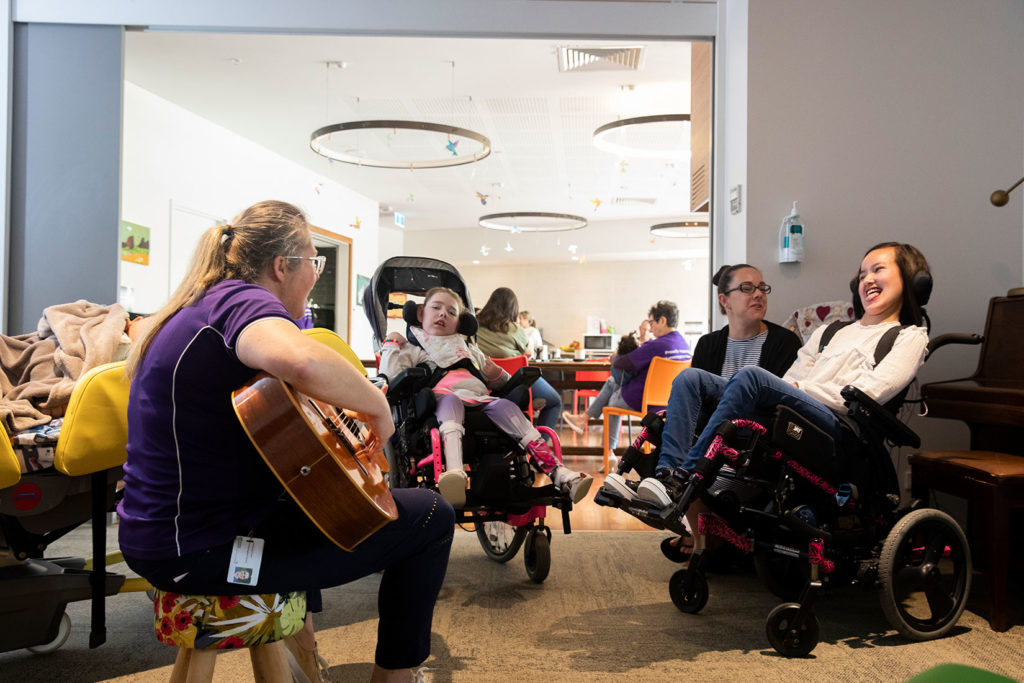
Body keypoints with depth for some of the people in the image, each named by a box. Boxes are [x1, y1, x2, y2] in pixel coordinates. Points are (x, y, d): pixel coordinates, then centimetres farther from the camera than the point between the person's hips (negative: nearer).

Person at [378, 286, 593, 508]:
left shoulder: (469, 349, 39)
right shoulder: (414, 349, 27)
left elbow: (499, 384, 37)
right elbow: (390, 374, 7)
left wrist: (497, 375, 16)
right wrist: (391, 344, 10)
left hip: (479, 399, 3)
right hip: (442, 397, -3)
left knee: (504, 406, -28)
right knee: (450, 401, -38)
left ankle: (558, 473, -41)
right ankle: (454, 472, -64)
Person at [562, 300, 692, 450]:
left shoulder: (657, 345, -27)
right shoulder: (684, 344, 0)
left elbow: (620, 364, -23)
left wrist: (615, 357, -2)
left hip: (642, 401, -8)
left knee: (612, 400, 24)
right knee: (611, 382, 21)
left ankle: (609, 449, 38)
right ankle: (583, 418, 26)